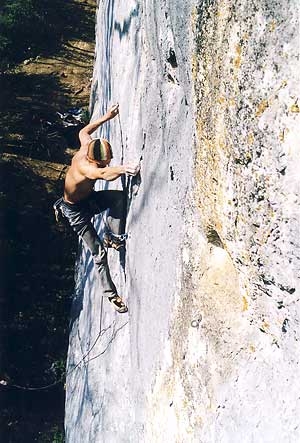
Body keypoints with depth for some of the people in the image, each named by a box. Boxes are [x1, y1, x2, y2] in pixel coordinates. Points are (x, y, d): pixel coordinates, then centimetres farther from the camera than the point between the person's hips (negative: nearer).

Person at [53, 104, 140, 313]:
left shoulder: (87, 146, -16)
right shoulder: (84, 166, -38)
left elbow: (83, 131, 8)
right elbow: (104, 174, -61)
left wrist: (107, 117, 10)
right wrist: (125, 168, -77)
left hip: (89, 198, 7)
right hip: (75, 209, -7)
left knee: (119, 196, -22)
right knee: (98, 251, -8)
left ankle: (114, 237, -14)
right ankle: (111, 294, 2)